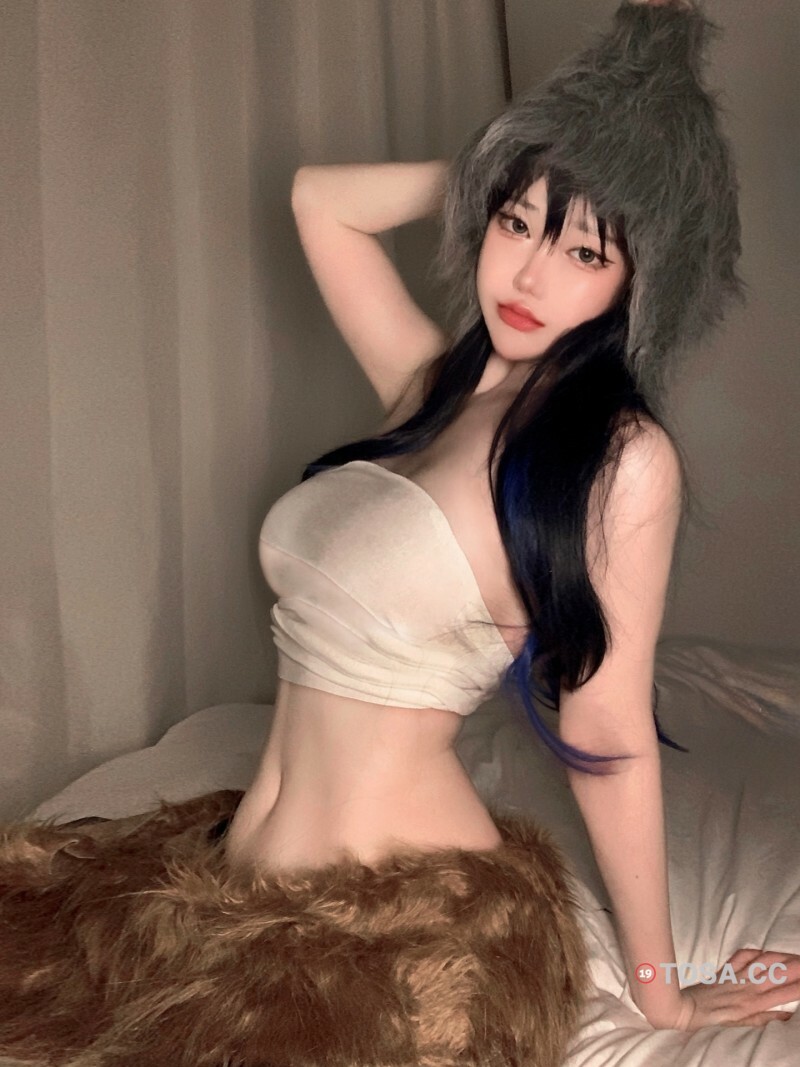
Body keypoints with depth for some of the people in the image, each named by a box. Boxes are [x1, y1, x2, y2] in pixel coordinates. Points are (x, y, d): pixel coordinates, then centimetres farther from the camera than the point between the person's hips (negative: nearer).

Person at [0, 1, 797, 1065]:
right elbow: (319, 198, 19)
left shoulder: (622, 457, -13)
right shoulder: (433, 389, 8)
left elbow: (608, 735, -8)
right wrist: (490, 172, 12)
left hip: (410, 926, -7)